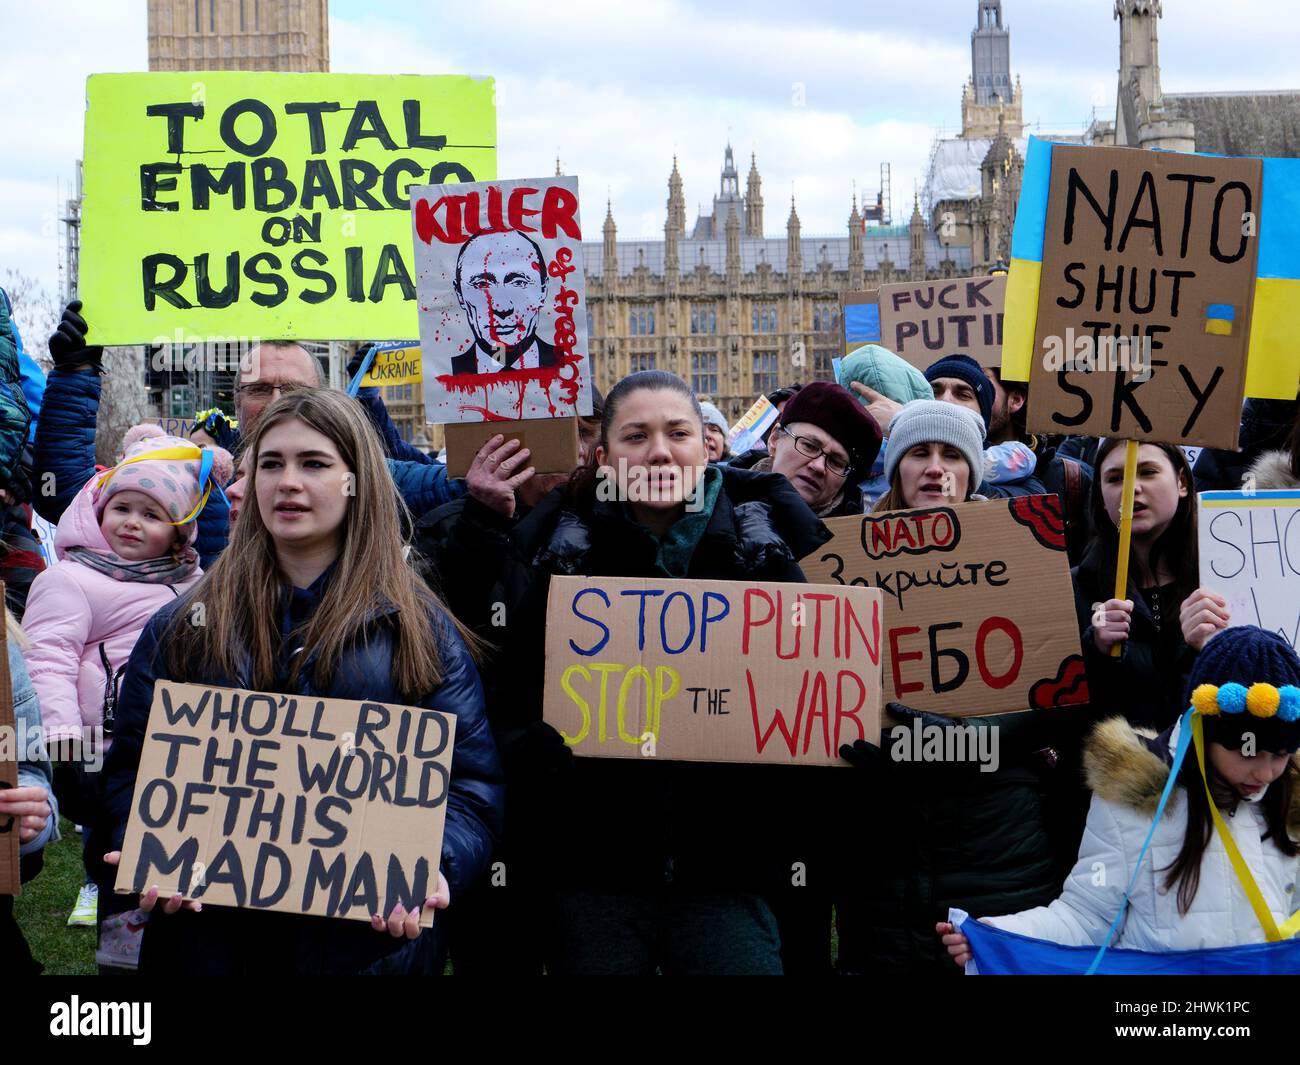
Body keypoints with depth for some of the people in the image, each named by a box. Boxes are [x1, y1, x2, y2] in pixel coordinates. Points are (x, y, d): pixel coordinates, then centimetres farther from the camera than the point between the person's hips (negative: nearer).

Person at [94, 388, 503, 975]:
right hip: (204, 931, 1)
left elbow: (471, 783, 0)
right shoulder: (182, 628, 8)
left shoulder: (421, 631, 3)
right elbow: (130, 767, 7)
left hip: (369, 934, -1)